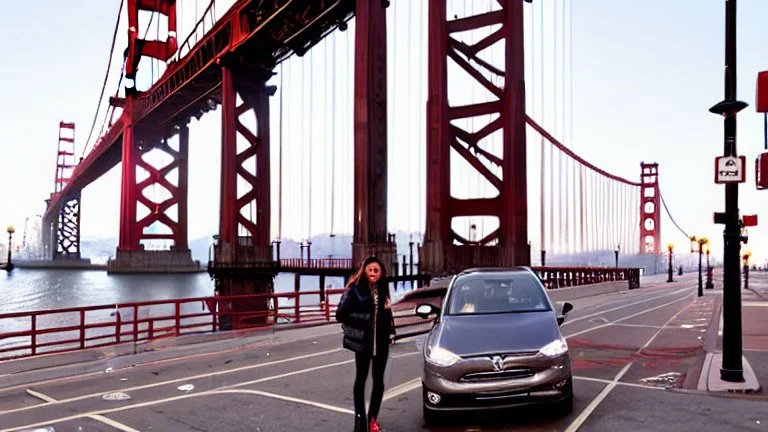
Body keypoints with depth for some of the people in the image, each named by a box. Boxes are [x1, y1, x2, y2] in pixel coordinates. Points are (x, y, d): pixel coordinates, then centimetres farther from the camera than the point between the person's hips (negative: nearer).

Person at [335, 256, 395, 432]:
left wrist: (390, 331, 2)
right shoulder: (355, 289, -11)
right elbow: (340, 314, -16)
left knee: (378, 380, 7)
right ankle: (360, 417, 22)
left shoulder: (383, 290, 5)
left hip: (381, 341, 4)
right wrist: (362, 320, -17)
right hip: (363, 341, -4)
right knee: (361, 378, 9)